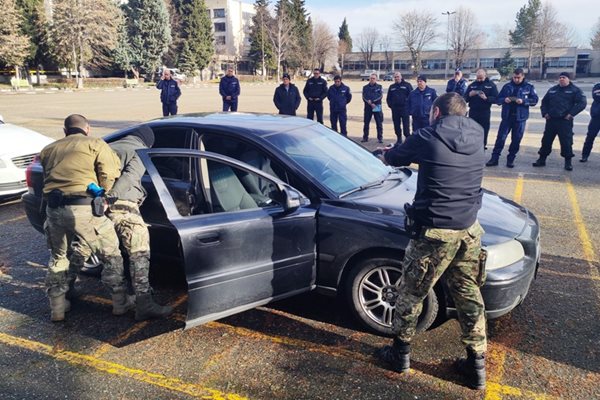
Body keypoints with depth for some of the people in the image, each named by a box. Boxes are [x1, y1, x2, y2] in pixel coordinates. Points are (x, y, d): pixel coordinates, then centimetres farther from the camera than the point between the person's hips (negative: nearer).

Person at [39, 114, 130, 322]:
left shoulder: (49, 149, 25)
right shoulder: (95, 143, 9)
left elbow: (45, 178, 17)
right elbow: (109, 173, -3)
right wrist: (101, 195, 11)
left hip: (53, 209, 5)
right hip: (83, 208, -4)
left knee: (58, 257, 25)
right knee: (111, 254, 12)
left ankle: (57, 307, 30)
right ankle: (120, 302, 18)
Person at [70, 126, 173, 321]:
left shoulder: (109, 147, 26)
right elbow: (130, 176, -14)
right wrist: (111, 195, -21)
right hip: (122, 205, -7)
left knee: (82, 246, 23)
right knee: (139, 253, -6)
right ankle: (144, 305, -9)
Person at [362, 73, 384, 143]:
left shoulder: (379, 87, 6)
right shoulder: (365, 87, 9)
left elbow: (380, 96, -5)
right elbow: (364, 97, 0)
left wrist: (372, 101, -16)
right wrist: (370, 103, -14)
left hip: (377, 107, -1)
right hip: (368, 107, 1)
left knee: (379, 123, -1)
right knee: (366, 123, 5)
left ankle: (380, 138, 5)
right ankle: (365, 137, 13)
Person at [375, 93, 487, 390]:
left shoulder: (427, 138, -9)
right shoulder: (476, 136, 6)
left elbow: (392, 157, 8)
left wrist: (386, 153, 32)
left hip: (435, 232, -5)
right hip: (470, 231, 5)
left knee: (411, 293, 12)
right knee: (469, 295, 16)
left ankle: (400, 352, 27)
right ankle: (477, 365, 25)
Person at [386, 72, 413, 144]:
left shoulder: (407, 85, 3)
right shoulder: (391, 87, 15)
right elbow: (388, 98, 21)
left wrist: (409, 104, -6)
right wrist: (390, 105, 8)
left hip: (405, 108, -4)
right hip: (395, 109, 4)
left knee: (406, 124, -6)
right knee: (396, 125, 7)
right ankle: (399, 138, 16)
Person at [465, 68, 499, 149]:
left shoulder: (491, 85, 2)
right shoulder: (472, 85, 10)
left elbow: (496, 99, -6)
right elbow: (465, 98, 7)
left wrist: (486, 98, -23)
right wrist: (469, 95, -14)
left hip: (485, 113, -2)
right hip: (473, 112, 2)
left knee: (484, 132, 1)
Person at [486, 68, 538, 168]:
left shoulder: (529, 87, 2)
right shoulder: (507, 86, 6)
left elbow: (534, 100, -3)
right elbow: (498, 99, 5)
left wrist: (523, 101, -19)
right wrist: (504, 100, -17)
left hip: (520, 118, 0)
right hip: (506, 116, 1)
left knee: (516, 140, 5)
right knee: (501, 137, -4)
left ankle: (511, 159, 15)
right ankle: (494, 158, 1)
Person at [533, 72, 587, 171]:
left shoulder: (575, 90, -1)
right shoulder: (552, 90, 14)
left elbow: (582, 103, -9)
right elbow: (544, 102, 22)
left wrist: (571, 114, -16)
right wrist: (545, 113, 6)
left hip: (565, 121, -4)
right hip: (551, 120, 4)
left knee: (566, 142, -2)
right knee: (546, 140, 7)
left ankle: (568, 162, 9)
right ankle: (542, 159, 17)